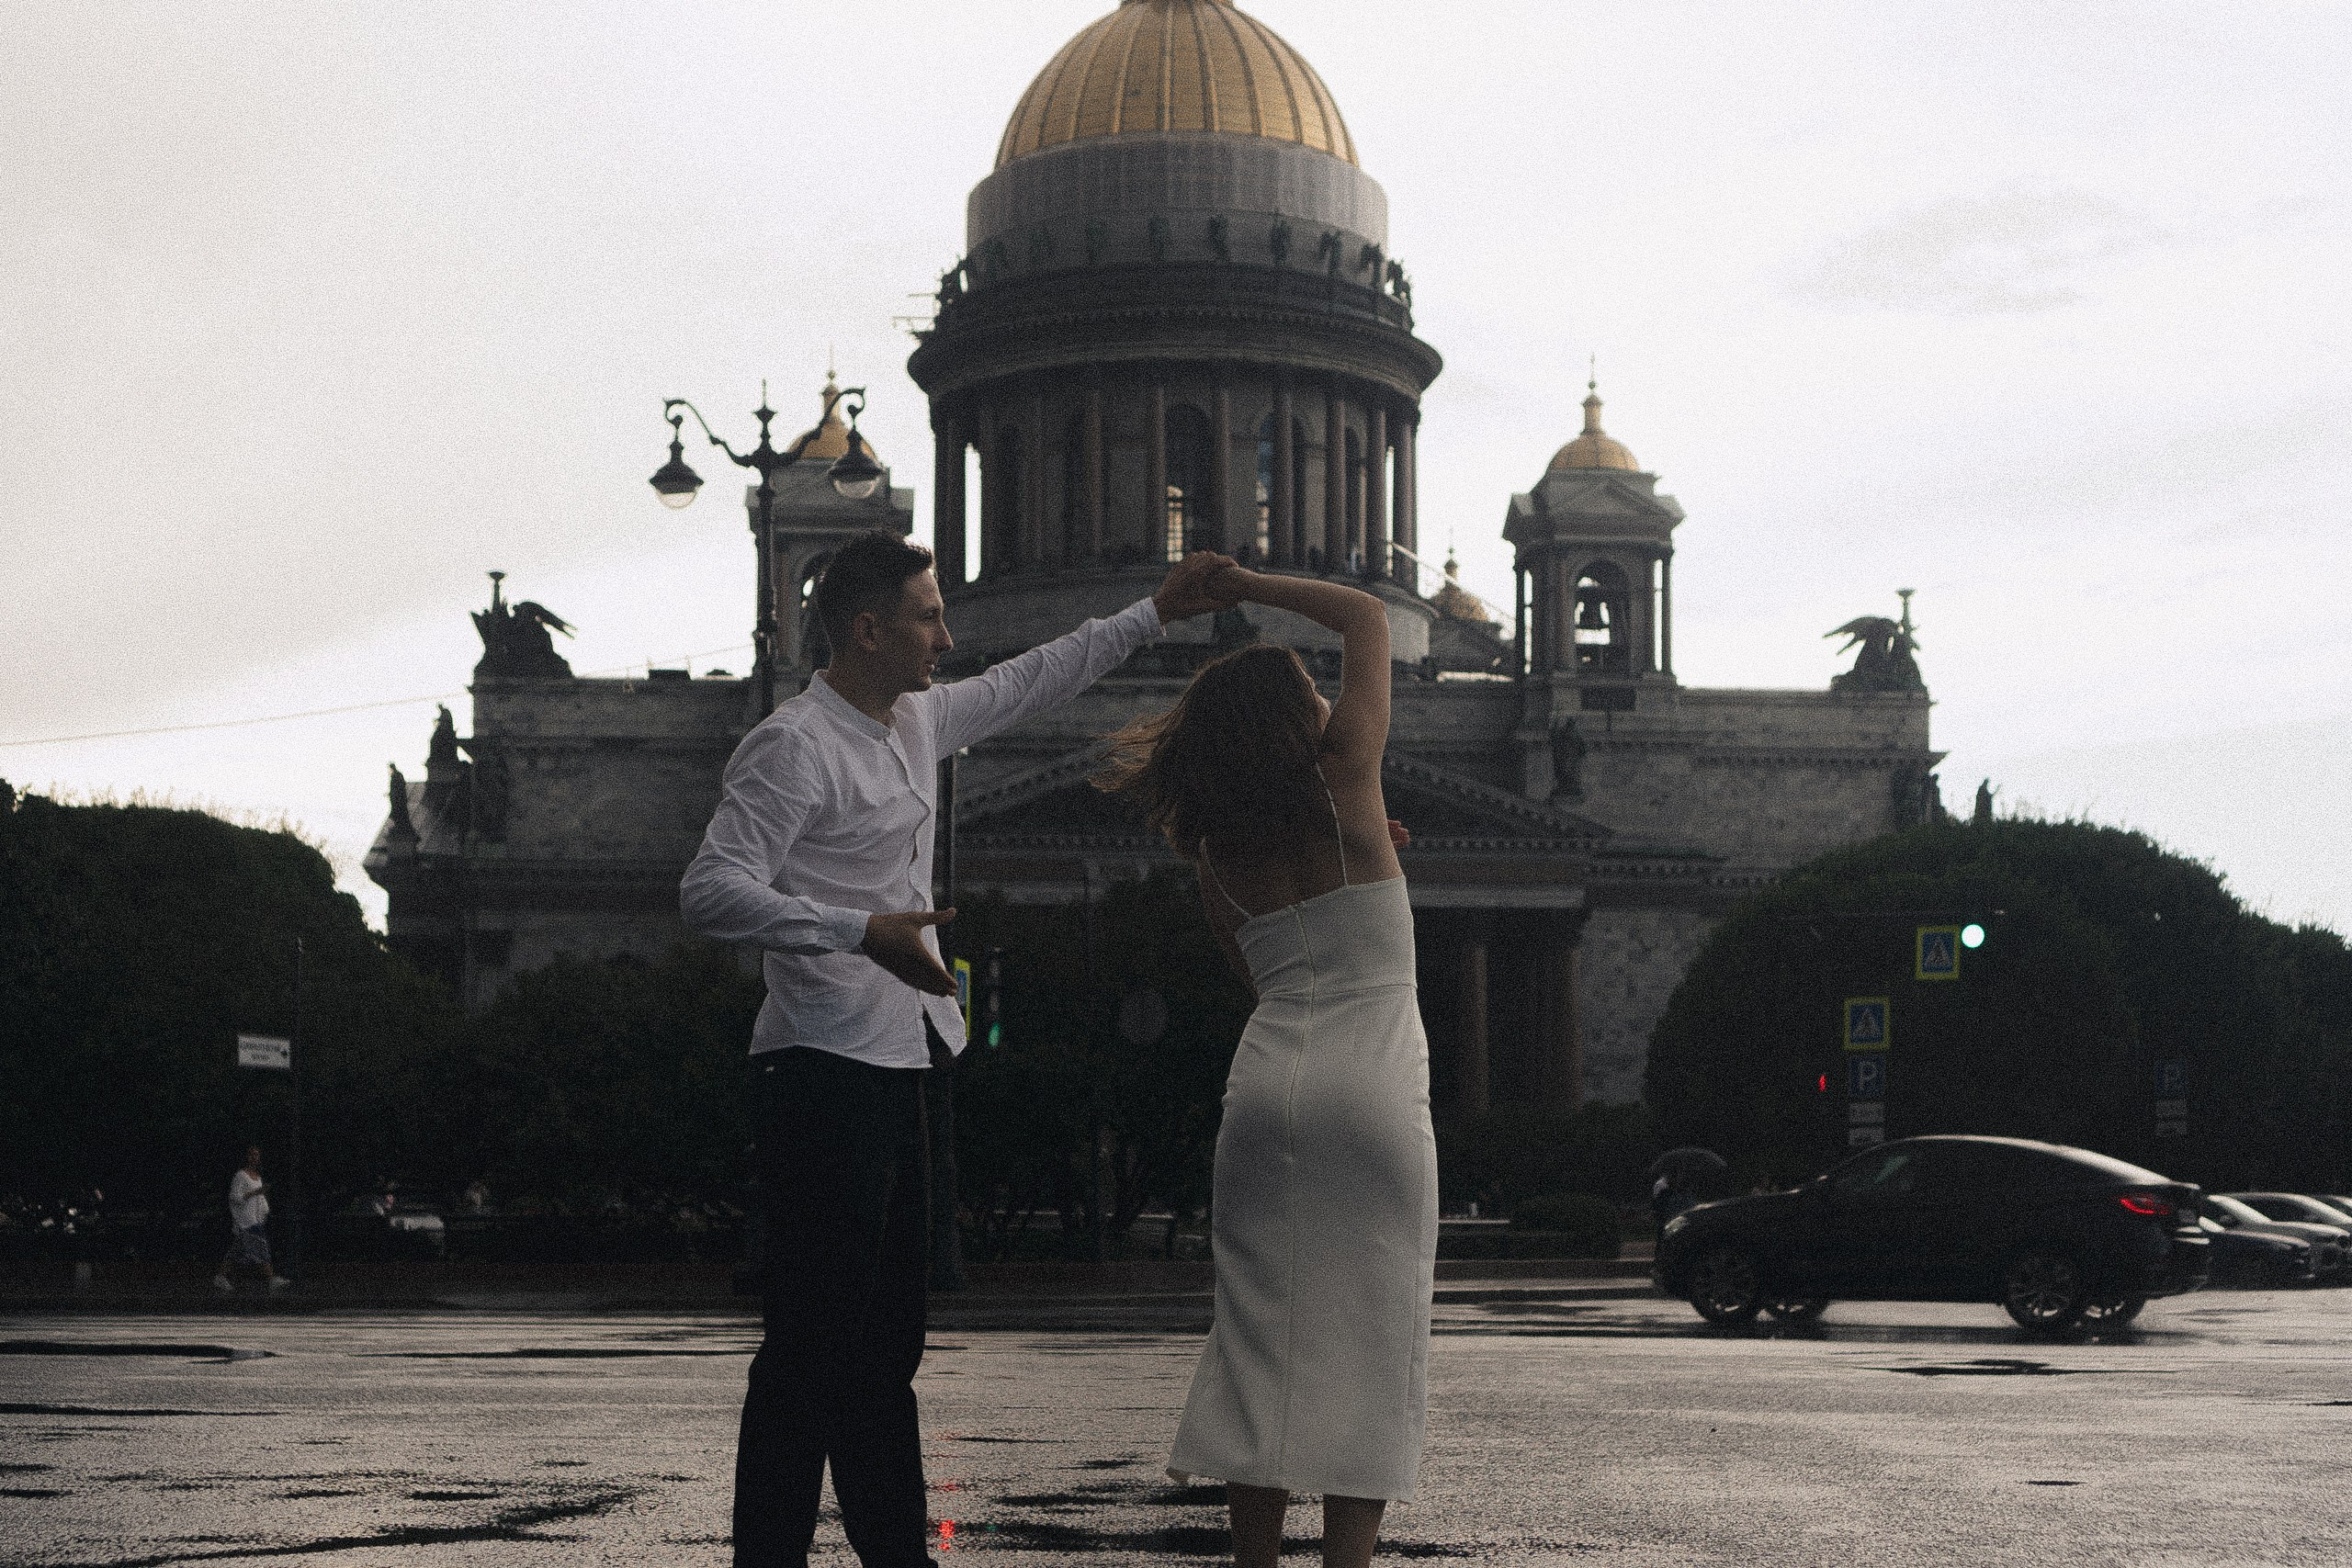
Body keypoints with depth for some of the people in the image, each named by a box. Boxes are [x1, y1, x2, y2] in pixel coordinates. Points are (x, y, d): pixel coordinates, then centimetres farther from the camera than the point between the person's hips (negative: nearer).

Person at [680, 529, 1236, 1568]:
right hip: (822, 1075, -10)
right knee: (814, 1337, -10)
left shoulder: (916, 720, 14)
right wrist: (863, 931, -31)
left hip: (894, 1068, 10)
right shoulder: (795, 748, -14)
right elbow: (710, 891, -23)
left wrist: (1153, 614, 30)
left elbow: (1027, 685, 30)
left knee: (887, 1335, 14)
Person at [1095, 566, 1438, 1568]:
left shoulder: (1218, 849, 12)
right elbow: (1367, 617, 11)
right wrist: (1247, 587, 16)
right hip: (1372, 1082, -4)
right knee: (1366, 1336, -1)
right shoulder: (1344, 780, 0)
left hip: (1267, 1075, 4)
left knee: (1263, 1336, 6)